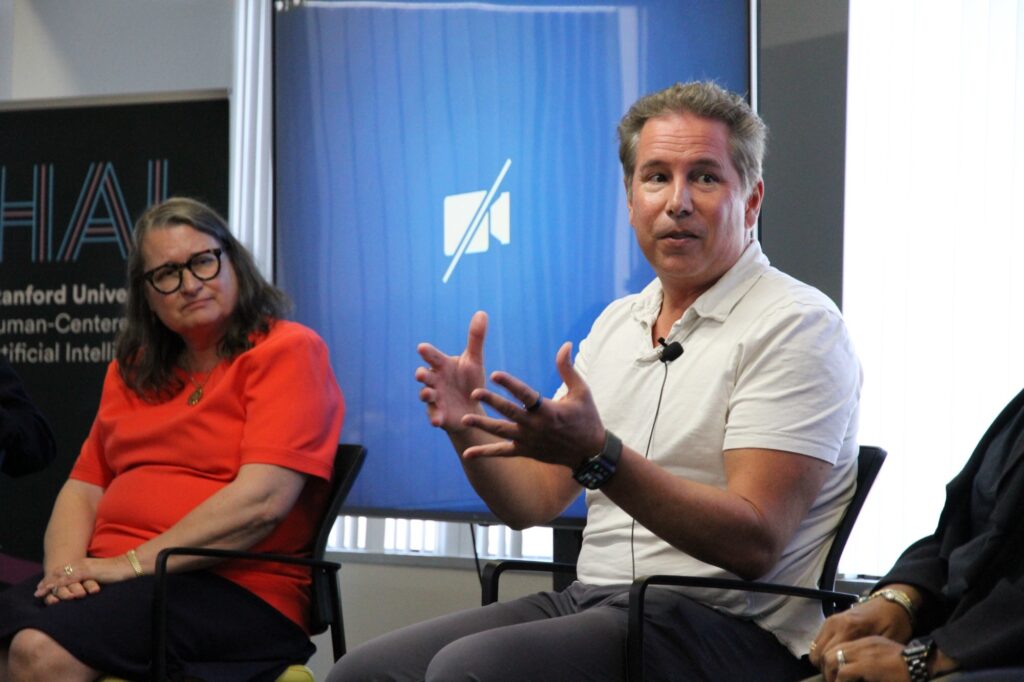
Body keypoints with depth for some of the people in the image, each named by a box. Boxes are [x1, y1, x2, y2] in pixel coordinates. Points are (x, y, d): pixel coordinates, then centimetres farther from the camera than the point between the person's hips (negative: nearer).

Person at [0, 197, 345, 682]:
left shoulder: (288, 351, 0)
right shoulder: (131, 373, 23)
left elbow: (262, 500, -13)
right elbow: (83, 488, 19)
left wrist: (133, 563, -14)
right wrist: (65, 566, -4)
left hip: (235, 588, -6)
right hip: (111, 576, 6)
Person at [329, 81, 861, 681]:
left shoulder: (797, 325, -8)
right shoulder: (618, 322, 16)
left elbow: (754, 543, -19)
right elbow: (532, 502, 16)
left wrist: (598, 456, -28)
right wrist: (468, 429, -5)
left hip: (730, 626, -7)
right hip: (590, 599, 7)